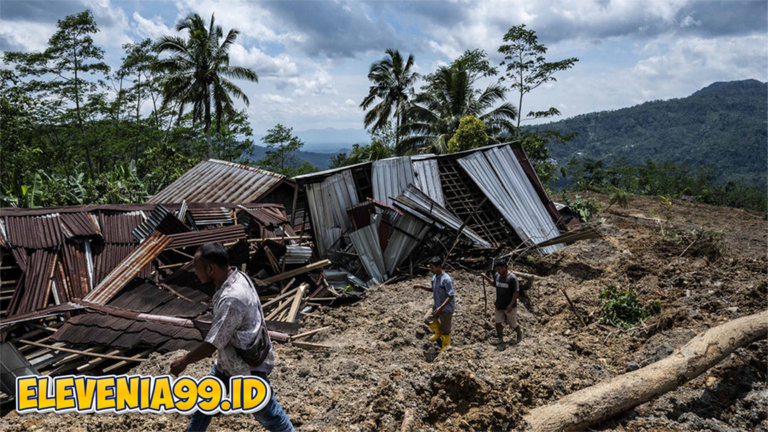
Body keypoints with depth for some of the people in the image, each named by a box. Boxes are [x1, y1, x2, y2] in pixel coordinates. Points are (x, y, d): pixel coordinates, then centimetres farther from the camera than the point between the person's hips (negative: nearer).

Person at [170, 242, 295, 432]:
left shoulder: (232, 298, -35)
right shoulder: (237, 277, -6)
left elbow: (213, 343, -28)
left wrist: (184, 361, -13)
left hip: (247, 367, -9)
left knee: (267, 414, 7)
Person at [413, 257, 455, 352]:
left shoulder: (446, 279, -27)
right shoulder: (434, 277, -1)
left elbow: (451, 296, -27)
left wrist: (441, 307, -32)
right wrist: (421, 286, 5)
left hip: (447, 308, -8)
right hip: (437, 306, 8)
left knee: (445, 329, 6)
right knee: (427, 319, 8)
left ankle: (445, 346, 30)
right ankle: (438, 333, 32)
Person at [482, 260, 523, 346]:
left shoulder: (512, 278, -21)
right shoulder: (497, 275, -2)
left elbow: (516, 292, -18)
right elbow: (494, 283, 19)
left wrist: (511, 305, -21)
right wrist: (486, 278, 2)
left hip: (509, 307, -5)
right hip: (499, 306, 6)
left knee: (513, 324, 9)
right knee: (498, 322, 7)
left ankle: (519, 333, 38)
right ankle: (500, 339, 21)